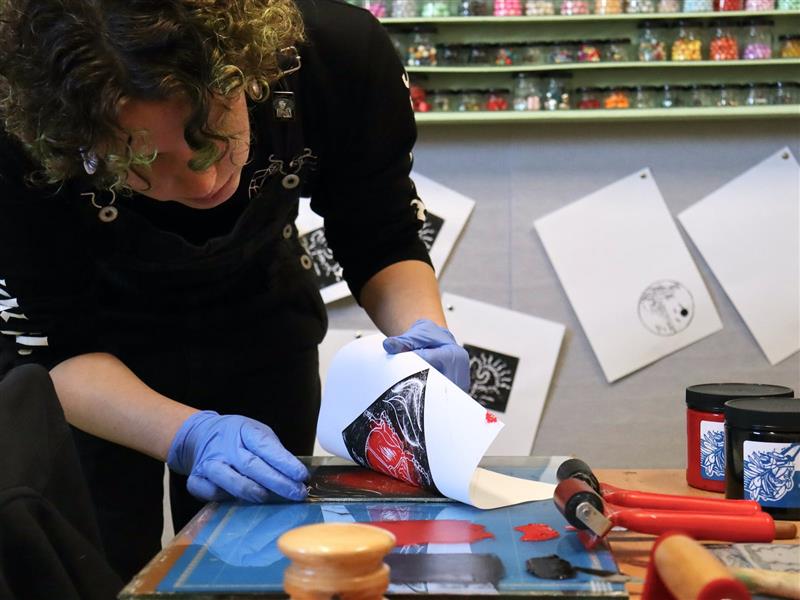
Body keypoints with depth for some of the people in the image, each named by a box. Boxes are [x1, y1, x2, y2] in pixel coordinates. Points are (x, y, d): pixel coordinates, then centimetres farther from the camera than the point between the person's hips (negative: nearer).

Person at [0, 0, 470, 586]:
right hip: (99, 359, -2)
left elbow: (384, 245, -13)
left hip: (262, 334, 2)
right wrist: (190, 436, -42)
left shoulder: (344, 55, -29)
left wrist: (423, 330, -34)